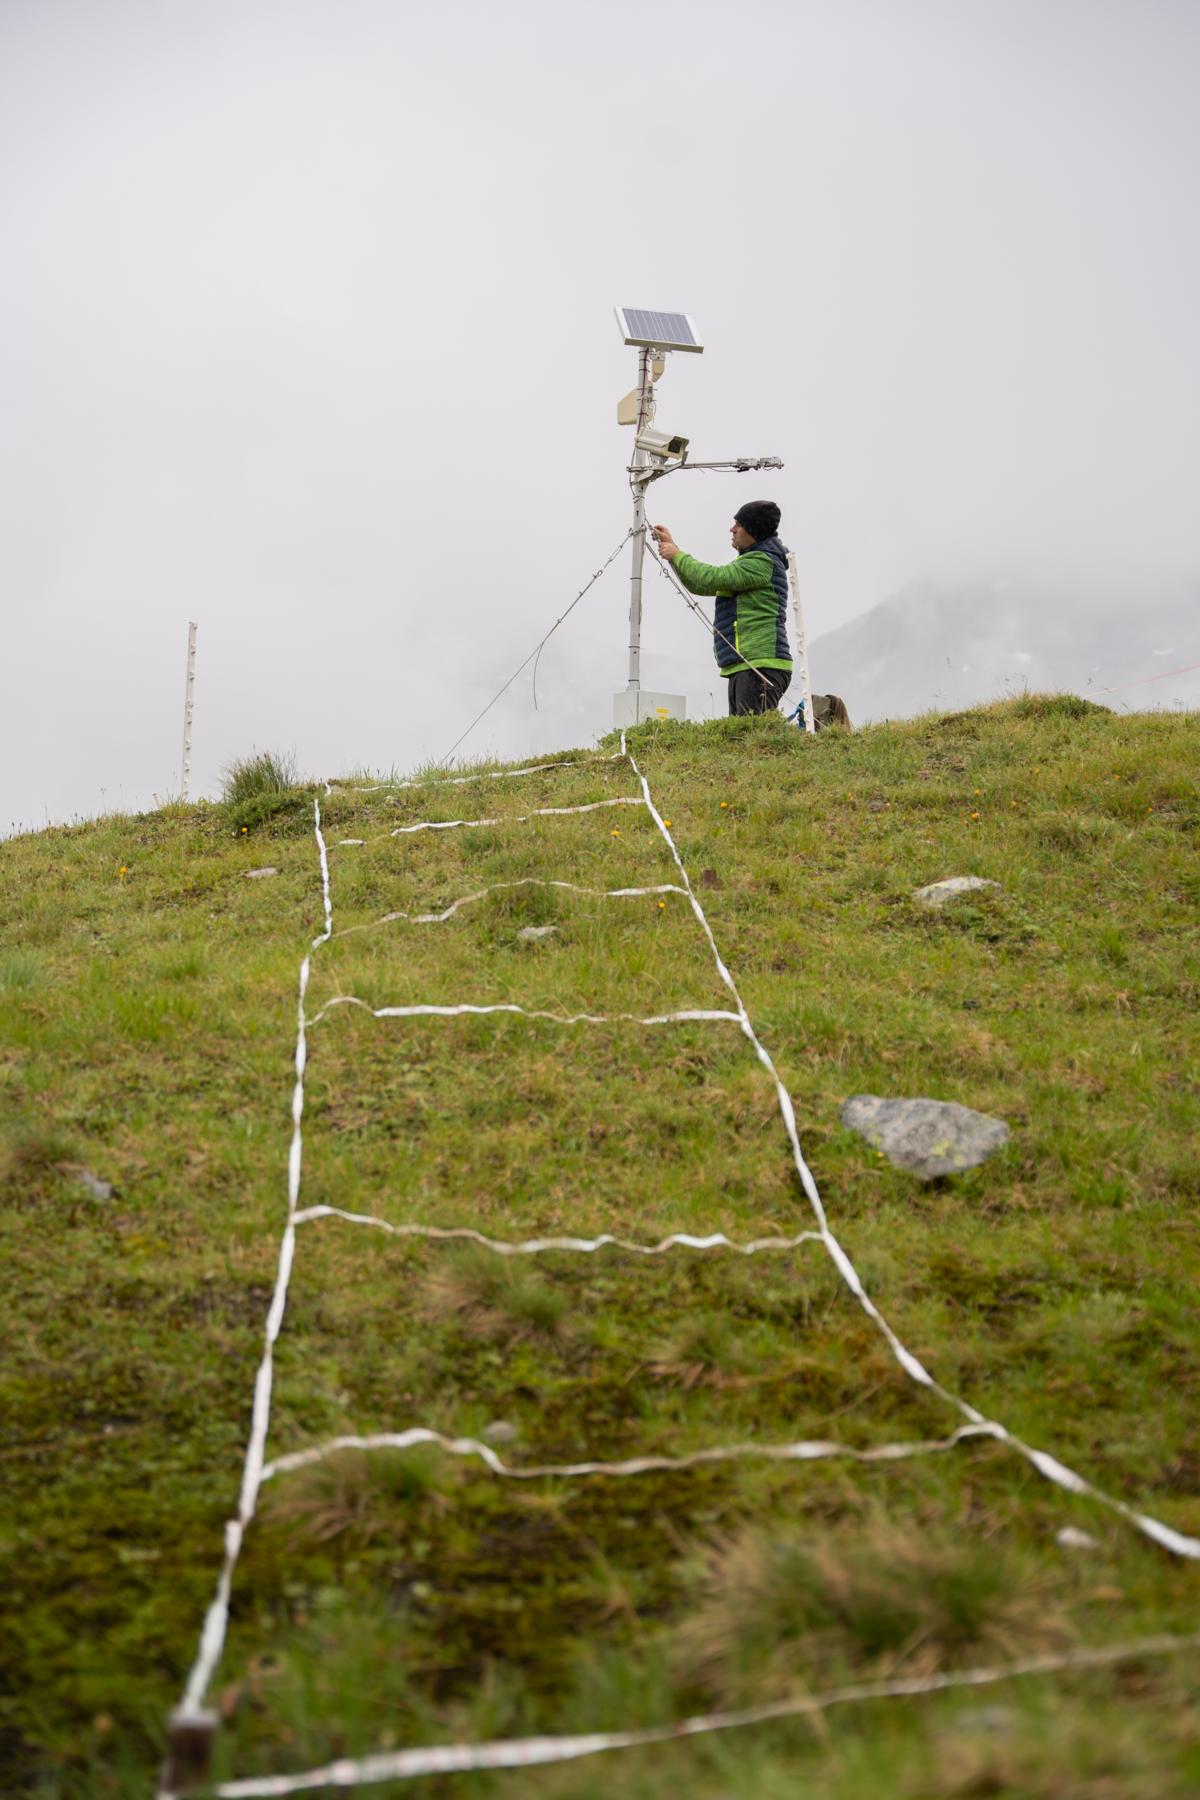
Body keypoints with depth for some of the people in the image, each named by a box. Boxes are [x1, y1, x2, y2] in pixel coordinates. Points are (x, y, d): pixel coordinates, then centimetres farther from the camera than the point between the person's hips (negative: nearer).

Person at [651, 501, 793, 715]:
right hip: (743, 668, 10)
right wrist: (672, 547, 24)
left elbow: (712, 579, -16)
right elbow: (699, 586, 30)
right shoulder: (750, 561, 26)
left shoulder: (763, 561, -7)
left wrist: (677, 555, -1)